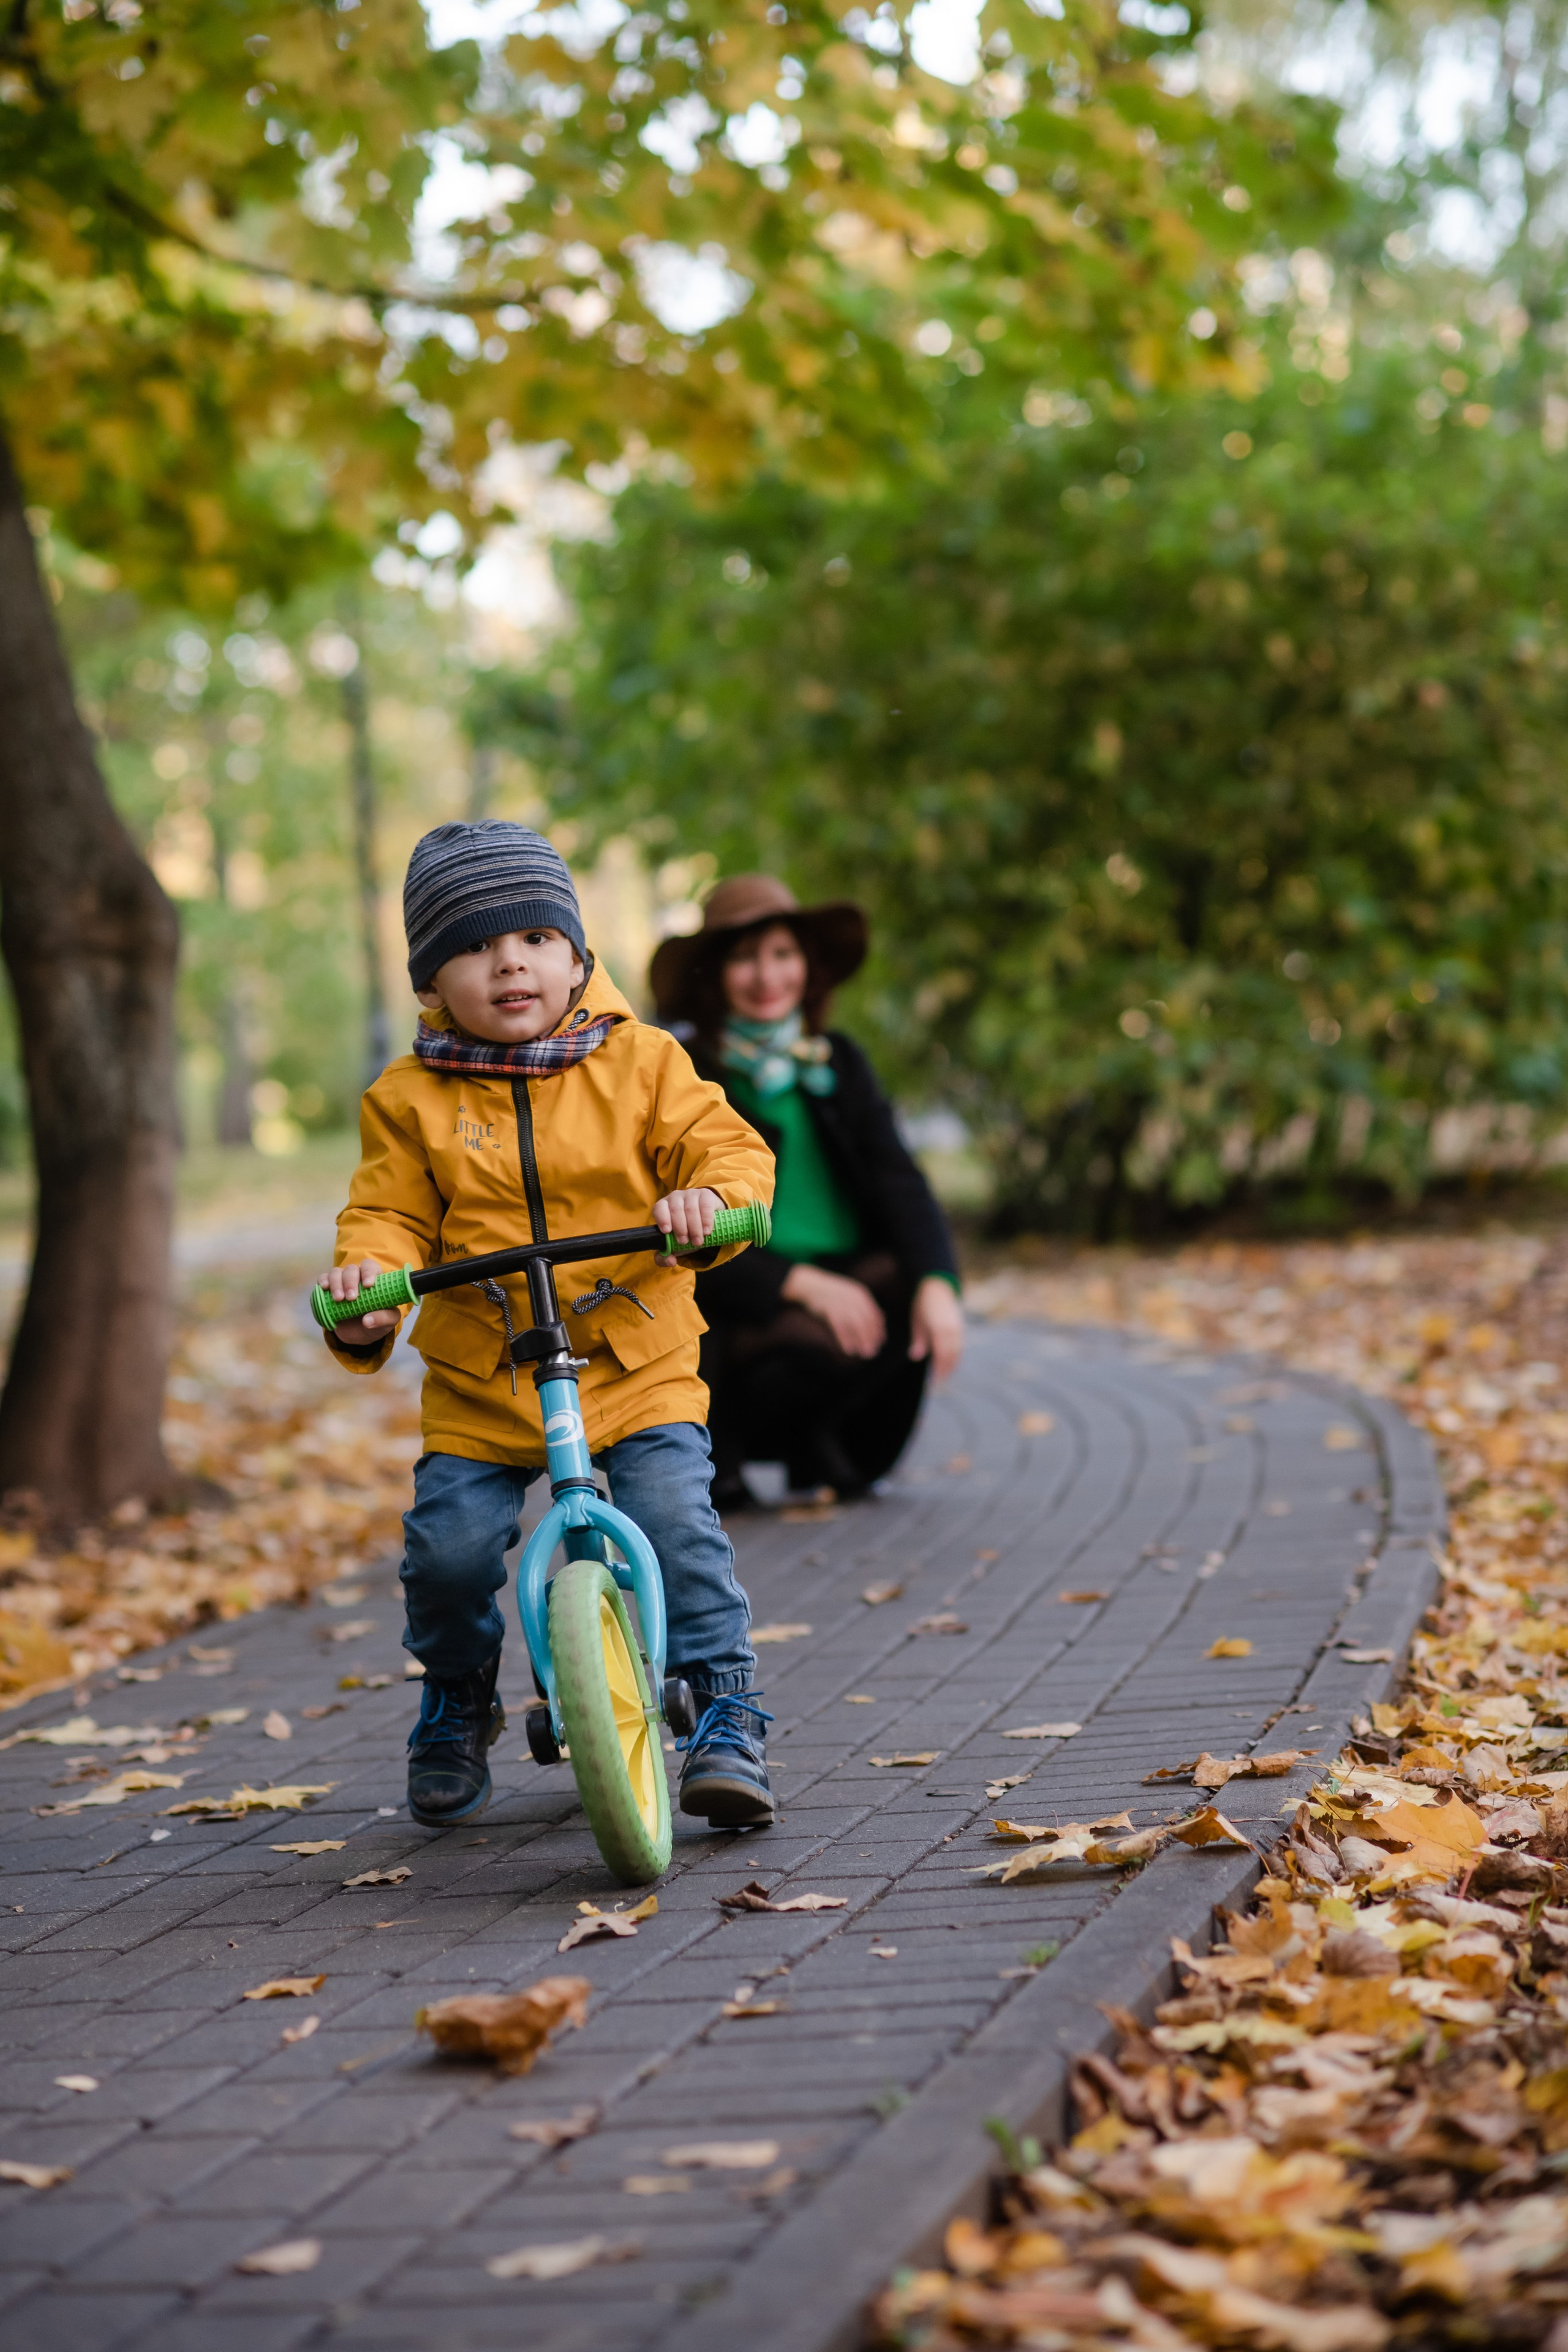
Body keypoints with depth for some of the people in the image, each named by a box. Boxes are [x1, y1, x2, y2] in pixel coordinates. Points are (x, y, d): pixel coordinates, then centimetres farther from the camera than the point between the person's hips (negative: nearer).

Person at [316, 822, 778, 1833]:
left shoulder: (640, 1063, 1)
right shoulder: (411, 1101, 1)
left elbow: (728, 1146, -2)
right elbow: (392, 1216, 0)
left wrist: (709, 1194, -25)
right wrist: (366, 1274, -22)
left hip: (639, 1368, -1)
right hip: (480, 1382, 1)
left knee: (675, 1520, -18)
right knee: (448, 1548, -9)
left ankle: (728, 1710, -1)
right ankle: (457, 1704, 22)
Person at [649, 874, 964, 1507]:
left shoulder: (838, 1062, 8)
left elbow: (898, 1180, -5)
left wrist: (936, 1282, -25)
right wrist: (799, 1283, -27)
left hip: (838, 1282, 5)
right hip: (737, 1311, -5)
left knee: (915, 1292, -24)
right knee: (826, 1337, -33)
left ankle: (815, 1445, -1)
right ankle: (712, 1444, -3)